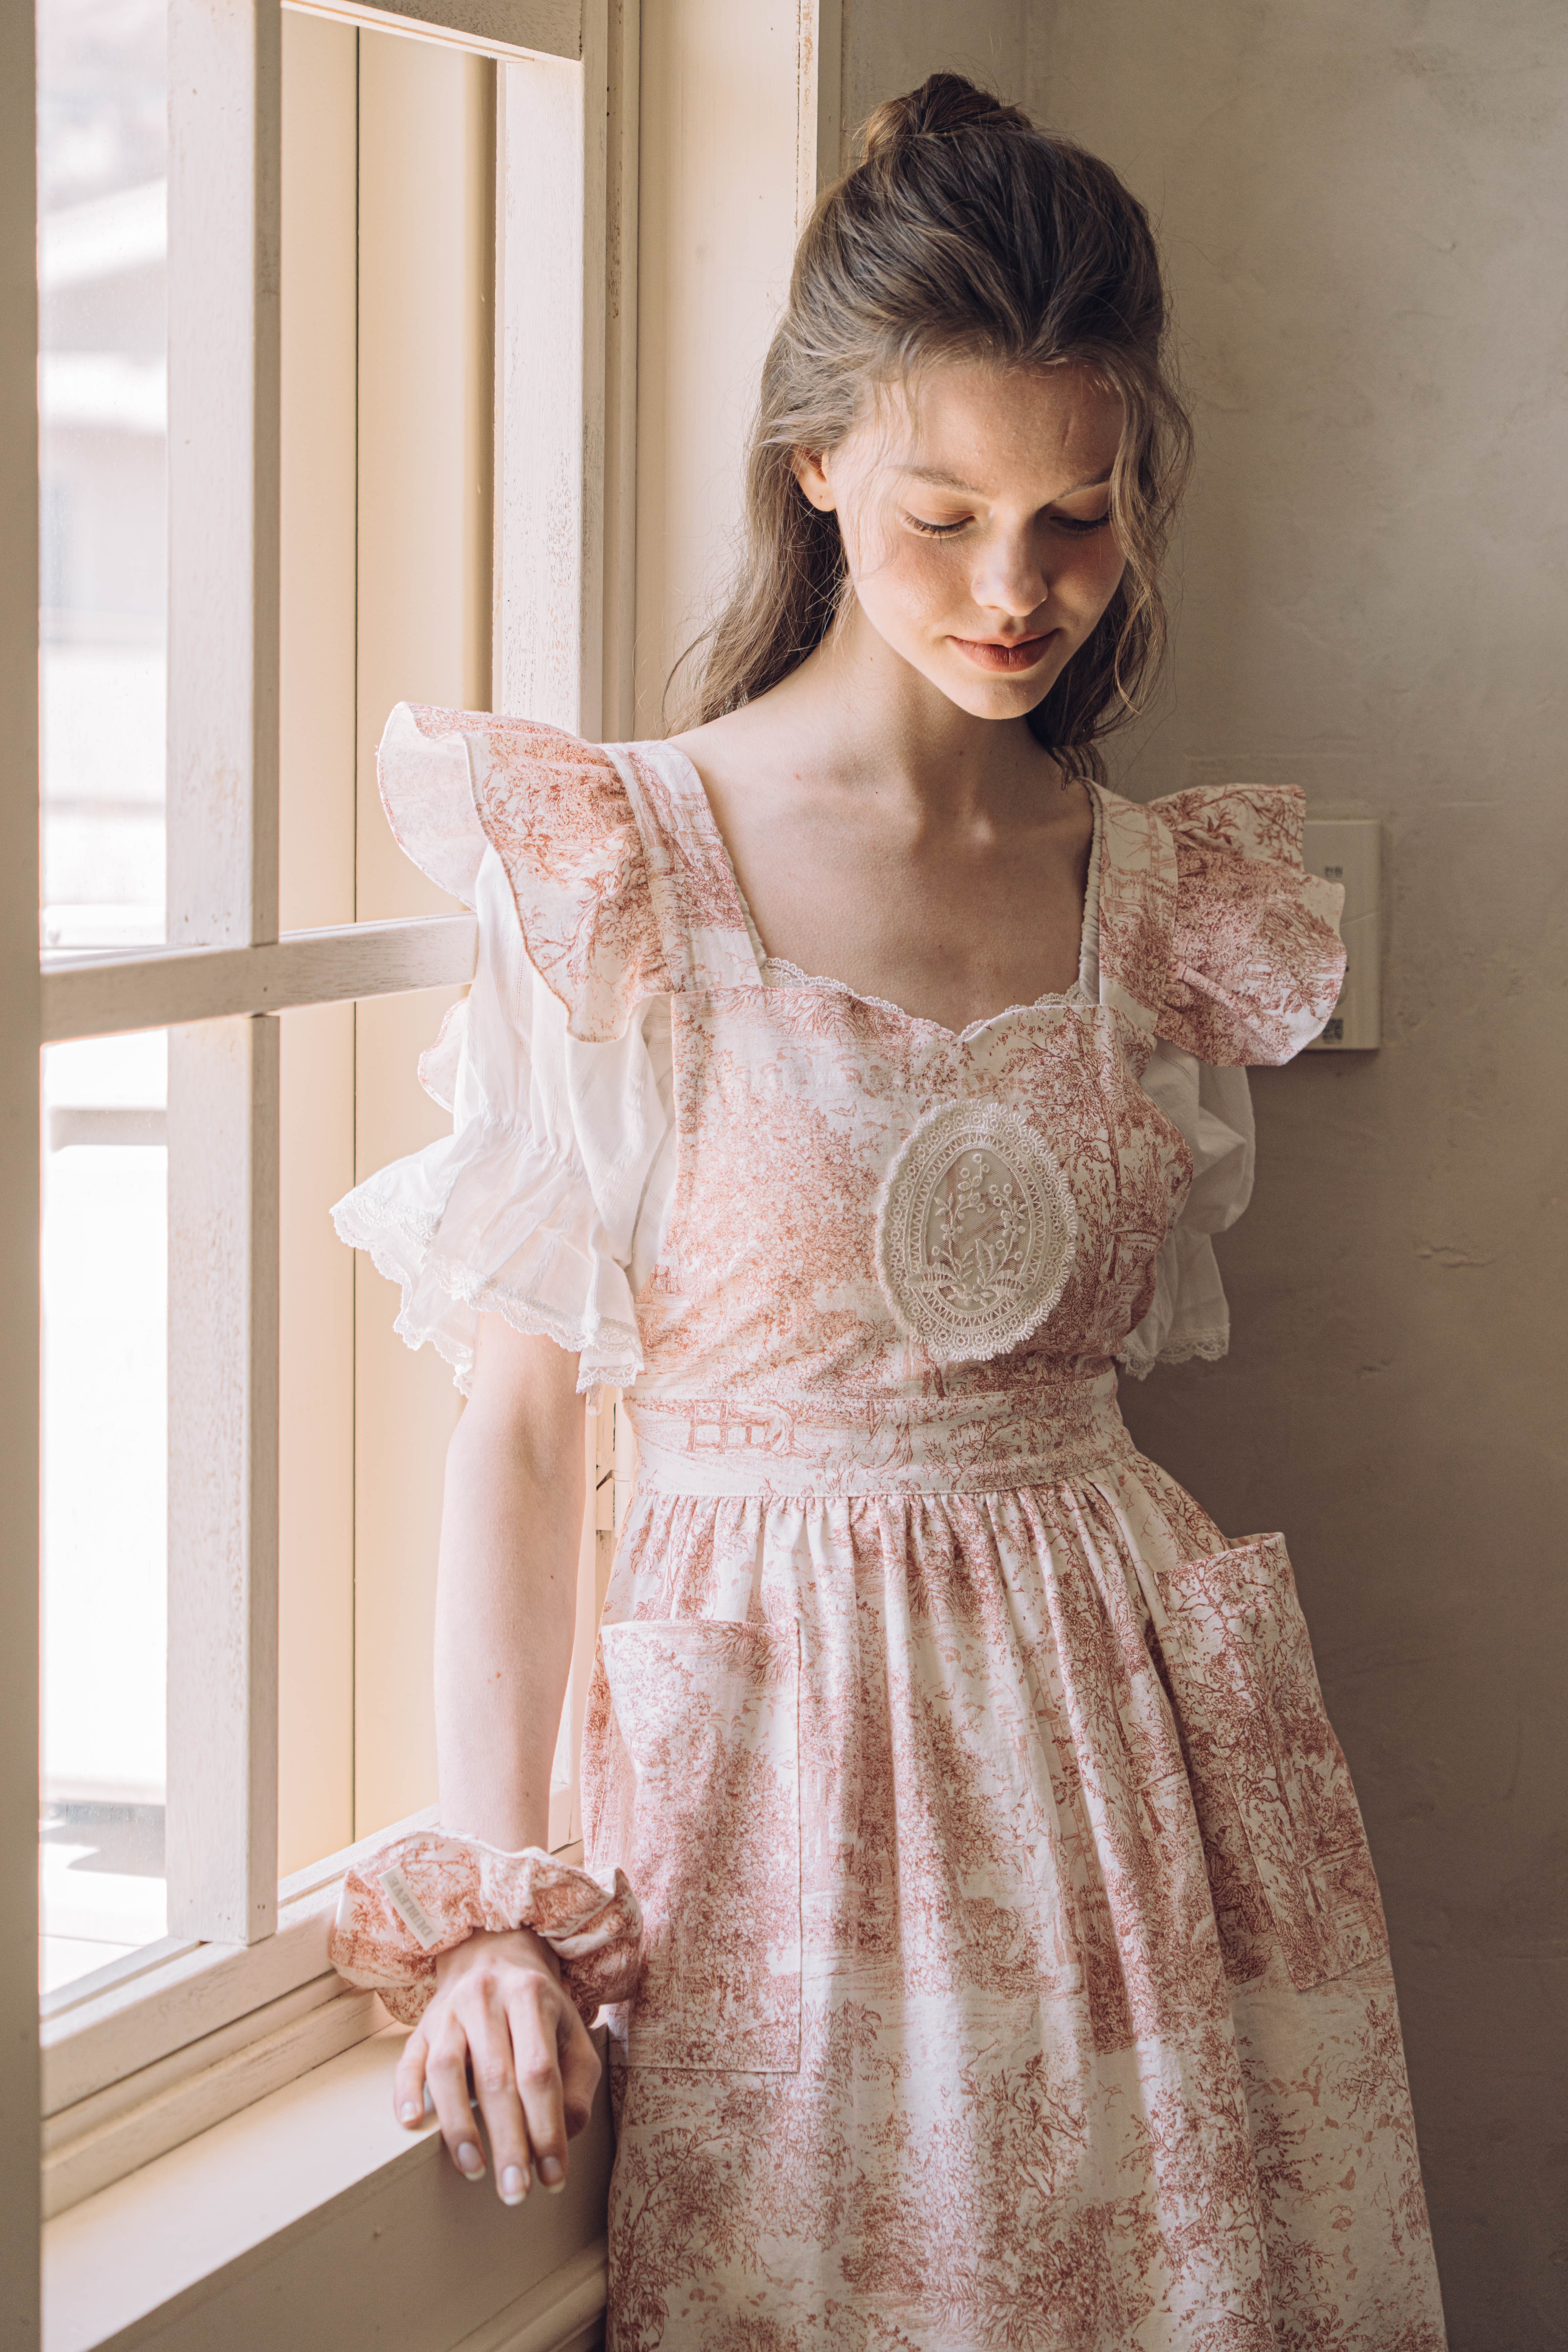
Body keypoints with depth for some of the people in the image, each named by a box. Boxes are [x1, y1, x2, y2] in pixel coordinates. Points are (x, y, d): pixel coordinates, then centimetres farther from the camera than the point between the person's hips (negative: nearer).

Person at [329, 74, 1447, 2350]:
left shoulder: (1163, 894, 5)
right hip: (780, 1721, -4)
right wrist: (498, 1901, -12)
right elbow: (521, 1410, -8)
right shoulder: (624, 870, -7)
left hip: (1123, 1702, 4)